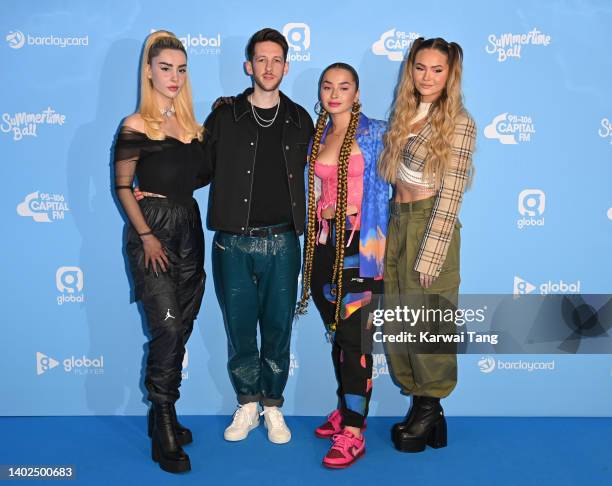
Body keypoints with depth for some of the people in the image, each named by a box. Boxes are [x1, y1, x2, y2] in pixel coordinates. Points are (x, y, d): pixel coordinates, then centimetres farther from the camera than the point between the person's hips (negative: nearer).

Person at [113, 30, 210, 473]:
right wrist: (146, 236, -12)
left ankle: (164, 418, 23)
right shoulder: (136, 126, -4)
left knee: (181, 329, 8)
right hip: (152, 230, -6)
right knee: (168, 328, -12)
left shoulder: (191, 124, 11)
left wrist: (218, 138, 3)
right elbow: (122, 187, -5)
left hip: (189, 228, 6)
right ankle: (165, 433, 0)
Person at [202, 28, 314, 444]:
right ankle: (247, 405, 26)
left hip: (282, 242, 1)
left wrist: (304, 225, 7)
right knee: (239, 328, 7)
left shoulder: (299, 120, 8)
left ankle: (273, 407, 25)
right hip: (233, 242, -1)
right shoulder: (225, 116, 3)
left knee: (278, 328, 8)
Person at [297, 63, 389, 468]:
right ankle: (347, 409, 27)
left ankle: (353, 432, -1)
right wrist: (322, 212, 5)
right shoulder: (317, 135, 14)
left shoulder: (374, 133, -1)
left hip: (359, 241, -5)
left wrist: (375, 242, -4)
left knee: (353, 335, -7)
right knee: (336, 332, 13)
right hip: (323, 241, 6)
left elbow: (381, 188, 0)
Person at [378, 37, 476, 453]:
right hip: (397, 223, 7)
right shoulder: (404, 114, 12)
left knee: (428, 323, 2)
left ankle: (429, 410, 21)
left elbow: (450, 196, -13)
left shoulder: (459, 123, -8)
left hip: (431, 226, -7)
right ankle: (423, 406, 23)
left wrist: (429, 255, -16)